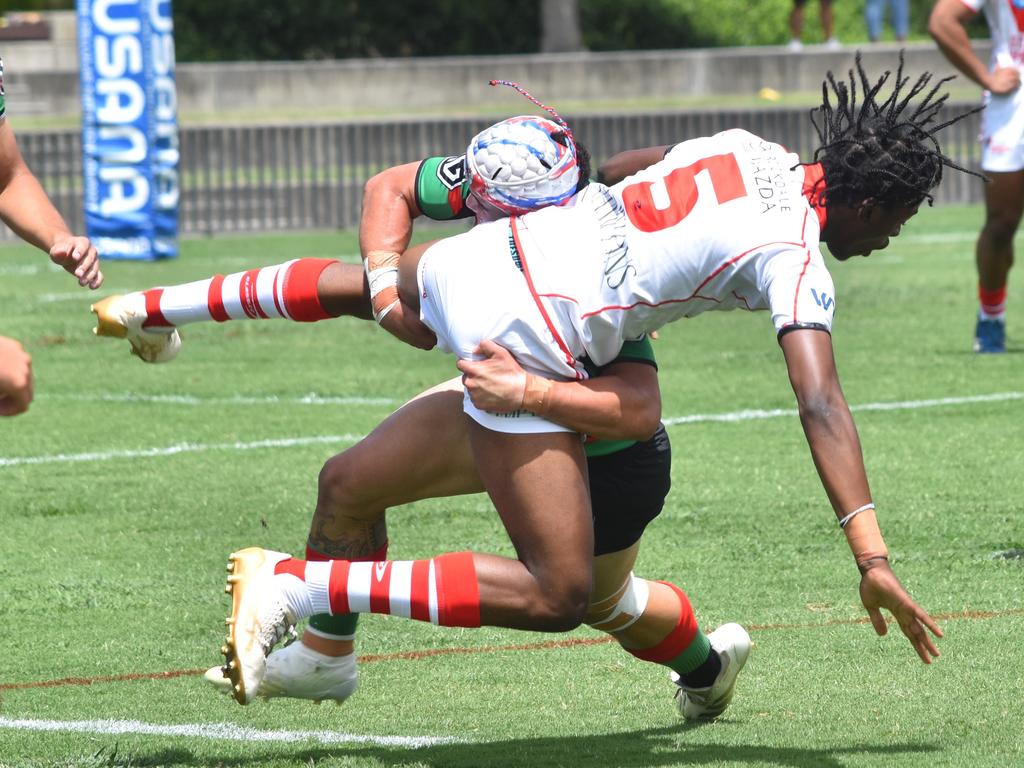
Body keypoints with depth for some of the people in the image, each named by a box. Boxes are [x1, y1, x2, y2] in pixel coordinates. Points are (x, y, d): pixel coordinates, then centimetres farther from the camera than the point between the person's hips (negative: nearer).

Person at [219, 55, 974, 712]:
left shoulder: (749, 147, 12)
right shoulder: (798, 262, -9)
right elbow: (821, 405, -21)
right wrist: (873, 559, -26)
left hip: (494, 245, 8)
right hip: (525, 341, -8)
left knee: (384, 277, 44)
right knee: (556, 599, -9)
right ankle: (288, 584, -16)